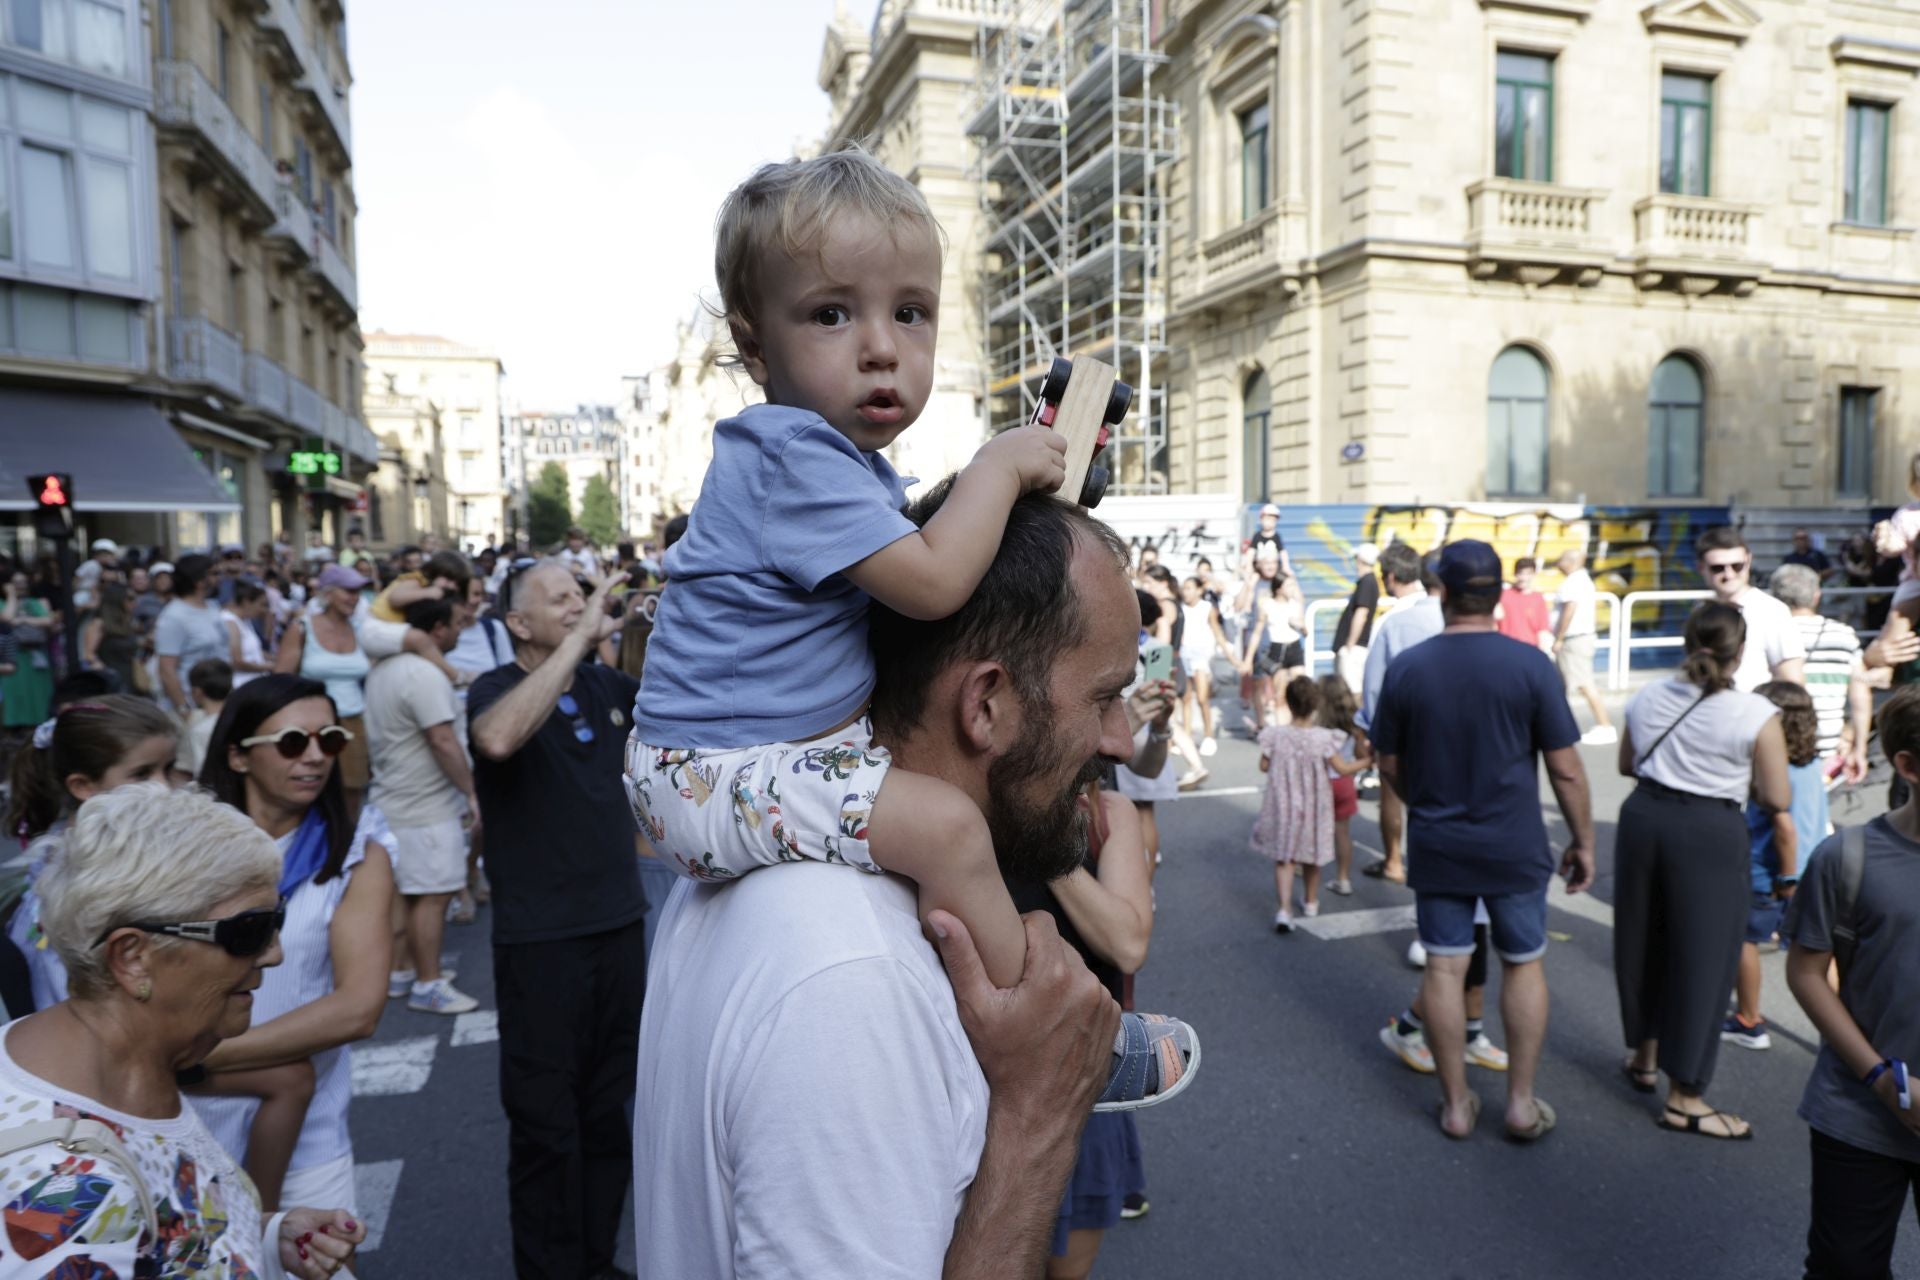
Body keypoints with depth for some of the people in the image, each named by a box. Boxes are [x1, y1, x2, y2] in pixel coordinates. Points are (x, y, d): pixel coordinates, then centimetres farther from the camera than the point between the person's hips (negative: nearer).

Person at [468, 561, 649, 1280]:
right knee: (546, 1123, 6)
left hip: (620, 924, 5)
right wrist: (578, 641, -27)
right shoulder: (496, 688, -9)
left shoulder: (605, 685, 6)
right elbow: (497, 738, -31)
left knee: (609, 1111, 17)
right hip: (540, 939, -5)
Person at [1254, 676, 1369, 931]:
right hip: (1314, 808, 1)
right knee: (1311, 857, 20)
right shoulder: (1323, 738, -16)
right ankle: (1311, 903, 39)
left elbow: (1264, 766, -3)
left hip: (1283, 807, -1)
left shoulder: (1275, 735, -14)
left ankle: (1284, 910, -11)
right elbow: (1342, 769, -11)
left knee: (1283, 858, 5)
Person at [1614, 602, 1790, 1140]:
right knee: (1701, 958, 5)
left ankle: (1644, 1056, 37)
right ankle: (1683, 1098, 12)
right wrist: (1741, 776, 10)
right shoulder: (1757, 716, -13)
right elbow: (1778, 799, -8)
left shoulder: (1647, 699, 2)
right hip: (1710, 836, -5)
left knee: (1643, 940, 20)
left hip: (1644, 818, 5)